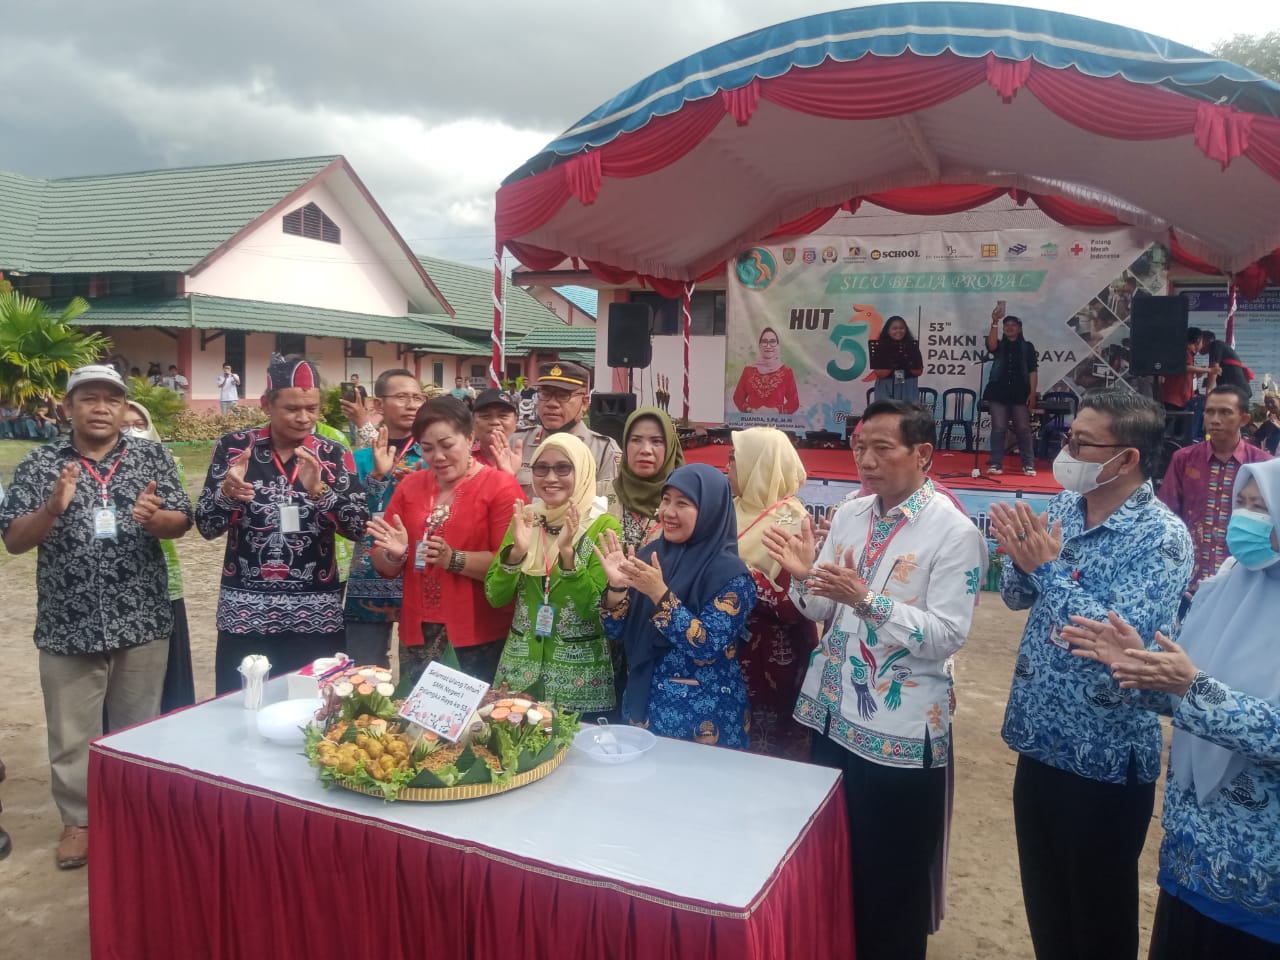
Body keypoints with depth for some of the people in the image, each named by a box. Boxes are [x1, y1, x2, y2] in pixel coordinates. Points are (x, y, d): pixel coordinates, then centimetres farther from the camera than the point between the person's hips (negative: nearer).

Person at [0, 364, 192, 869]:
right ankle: (78, 821, 27)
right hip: (67, 626, 0)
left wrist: (153, 517, -24)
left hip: (141, 622, 0)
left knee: (138, 727, 12)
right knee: (71, 734, 10)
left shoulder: (153, 457, 3)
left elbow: (181, 523, -1)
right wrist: (52, 508, -21)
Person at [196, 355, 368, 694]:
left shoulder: (334, 455, 1)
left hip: (317, 615, 0)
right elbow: (206, 527, 0)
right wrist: (227, 492, -20)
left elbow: (359, 527, -7)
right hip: (244, 613, 0)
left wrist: (319, 489, -22)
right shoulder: (234, 447, 0)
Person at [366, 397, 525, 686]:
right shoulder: (410, 485, 10)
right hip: (418, 635, 4)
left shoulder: (501, 486, -5)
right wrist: (394, 553, -8)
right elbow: (383, 567, 12)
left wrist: (453, 559, -25)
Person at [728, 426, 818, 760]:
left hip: (772, 664, -7)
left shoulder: (793, 524, -16)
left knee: (770, 755, 7)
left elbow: (795, 606, -24)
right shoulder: (736, 509, 5)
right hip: (729, 656, 7)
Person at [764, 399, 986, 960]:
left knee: (893, 878, 11)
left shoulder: (954, 532, -14)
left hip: (900, 729, -6)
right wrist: (803, 576, -14)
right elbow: (820, 611, 7)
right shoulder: (849, 515, 5)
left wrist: (866, 599, -30)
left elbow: (947, 635, -21)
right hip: (831, 713, 6)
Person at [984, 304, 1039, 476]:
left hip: (1020, 394, -1)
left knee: (1023, 429, 1)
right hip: (999, 392, 1)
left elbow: (1032, 371, 4)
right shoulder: (999, 345, 11)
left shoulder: (1027, 347, 9)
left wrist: (1032, 393, -4)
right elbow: (991, 345, -15)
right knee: (998, 429, -1)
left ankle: (1028, 465, 5)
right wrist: (994, 323, -25)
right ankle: (996, 464, 3)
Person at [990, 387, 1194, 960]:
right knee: (1043, 898, 22)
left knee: (1099, 911, 13)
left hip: (1104, 758, -6)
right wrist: (1021, 558, -13)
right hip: (1041, 740, 6)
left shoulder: (1161, 537, -18)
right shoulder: (1062, 507, 1)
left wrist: (1049, 569, -26)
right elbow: (1017, 598, 7)